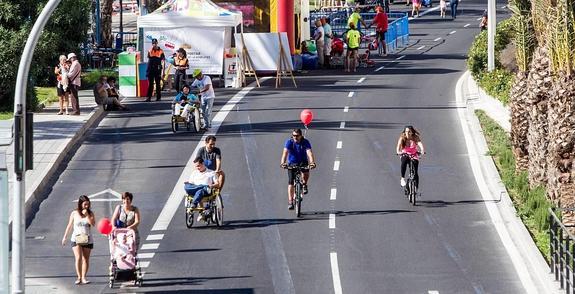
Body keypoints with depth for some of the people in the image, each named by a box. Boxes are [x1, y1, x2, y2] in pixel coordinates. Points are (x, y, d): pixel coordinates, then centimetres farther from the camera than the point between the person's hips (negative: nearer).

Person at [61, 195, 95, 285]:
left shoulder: (90, 213, 2)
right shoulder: (74, 213, 1)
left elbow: (93, 224, -13)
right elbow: (69, 225, 8)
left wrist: (87, 215, -17)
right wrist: (65, 237, 9)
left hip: (87, 240, 2)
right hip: (76, 239, -2)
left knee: (86, 259, 5)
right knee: (78, 258, -15)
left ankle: (83, 278, 12)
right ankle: (79, 277, -11)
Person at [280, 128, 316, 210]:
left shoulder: (305, 142, -18)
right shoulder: (289, 142, -18)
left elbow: (309, 153, -32)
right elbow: (285, 152, -31)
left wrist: (312, 162, -51)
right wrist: (283, 162, -49)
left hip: (303, 162, 0)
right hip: (292, 163, 0)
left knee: (306, 173, -31)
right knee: (291, 181, -13)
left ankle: (304, 185, 2)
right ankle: (290, 201, -9)